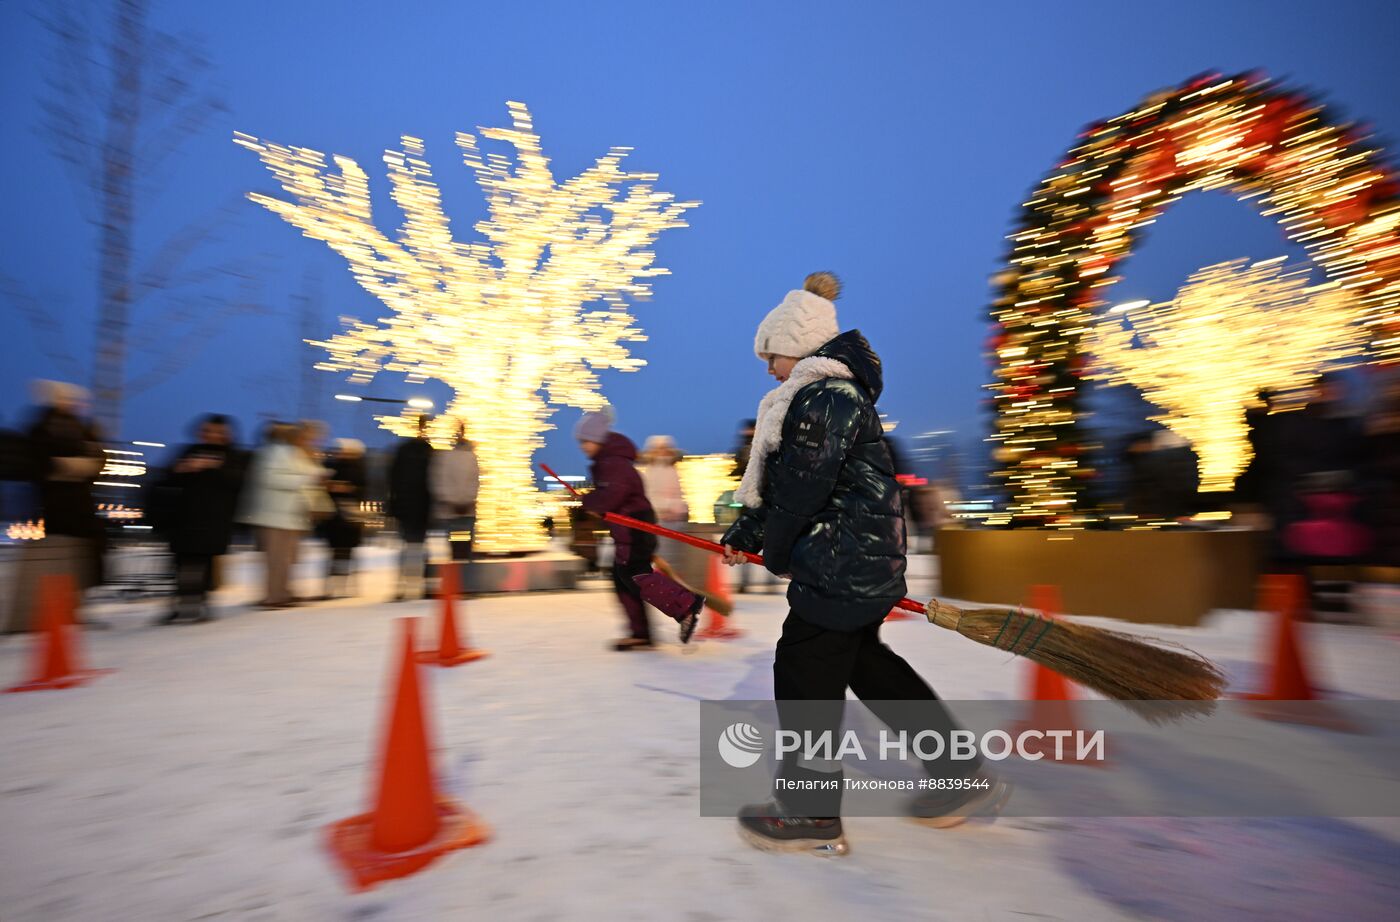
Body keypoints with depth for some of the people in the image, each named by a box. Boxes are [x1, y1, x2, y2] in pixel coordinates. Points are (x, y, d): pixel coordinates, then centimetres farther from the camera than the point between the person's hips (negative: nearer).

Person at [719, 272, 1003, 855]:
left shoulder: (826, 395, -16)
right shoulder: (830, 392, 18)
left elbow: (803, 486, -19)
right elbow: (781, 482, 20)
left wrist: (774, 550, -5)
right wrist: (744, 534, 20)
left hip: (844, 559, -11)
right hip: (864, 559, 11)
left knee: (804, 667, 0)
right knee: (863, 660, 19)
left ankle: (812, 814, 16)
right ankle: (963, 776, 31)